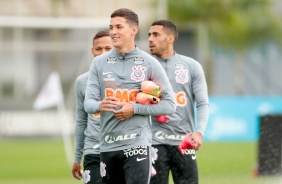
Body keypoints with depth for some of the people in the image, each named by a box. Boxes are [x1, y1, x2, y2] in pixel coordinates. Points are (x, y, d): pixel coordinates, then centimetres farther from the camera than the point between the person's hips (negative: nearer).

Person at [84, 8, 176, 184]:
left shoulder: (149, 63, 0)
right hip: (108, 146, 4)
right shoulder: (99, 63, 8)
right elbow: (88, 102, 3)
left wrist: (134, 109, -13)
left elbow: (169, 104, -1)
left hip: (137, 145, -4)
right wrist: (100, 105, -21)